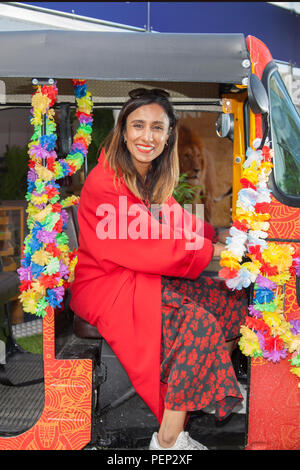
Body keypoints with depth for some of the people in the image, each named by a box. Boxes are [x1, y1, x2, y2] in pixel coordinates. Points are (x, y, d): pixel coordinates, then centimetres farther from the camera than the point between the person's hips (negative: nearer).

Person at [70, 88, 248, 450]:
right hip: (107, 285, -8)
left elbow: (176, 222, 11)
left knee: (232, 299, -3)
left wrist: (214, 235, -6)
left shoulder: (153, 176, 7)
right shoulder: (104, 183, -20)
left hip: (149, 276, 9)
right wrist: (211, 252, -19)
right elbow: (150, 247, -23)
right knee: (199, 322, -24)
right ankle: (169, 439, -11)